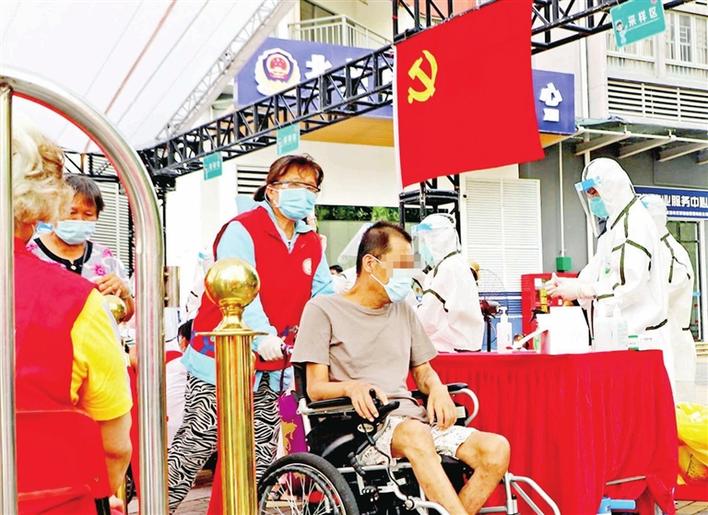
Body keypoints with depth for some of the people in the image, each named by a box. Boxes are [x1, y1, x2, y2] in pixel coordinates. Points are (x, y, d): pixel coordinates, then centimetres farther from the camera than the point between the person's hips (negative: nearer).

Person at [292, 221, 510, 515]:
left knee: (496, 449, -19)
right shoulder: (323, 309, 5)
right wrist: (352, 386, -23)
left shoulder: (403, 311, 23)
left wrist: (437, 389, 2)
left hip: (411, 417, 6)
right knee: (416, 433, -39)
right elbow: (316, 388, -1)